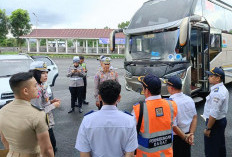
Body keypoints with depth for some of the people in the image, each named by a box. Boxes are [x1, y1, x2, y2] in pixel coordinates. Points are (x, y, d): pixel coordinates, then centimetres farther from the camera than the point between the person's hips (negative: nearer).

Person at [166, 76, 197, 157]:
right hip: (187, 133, 6)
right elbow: (195, 117, 2)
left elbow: (173, 126, -23)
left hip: (176, 137, -6)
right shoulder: (189, 99, -3)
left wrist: (184, 137, -11)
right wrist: (191, 134, -1)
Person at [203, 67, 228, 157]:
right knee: (220, 147, 23)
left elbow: (214, 113, -27)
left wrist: (208, 128, -21)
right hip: (222, 120, 10)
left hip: (215, 122, -10)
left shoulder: (217, 92, -25)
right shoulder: (223, 89, 9)